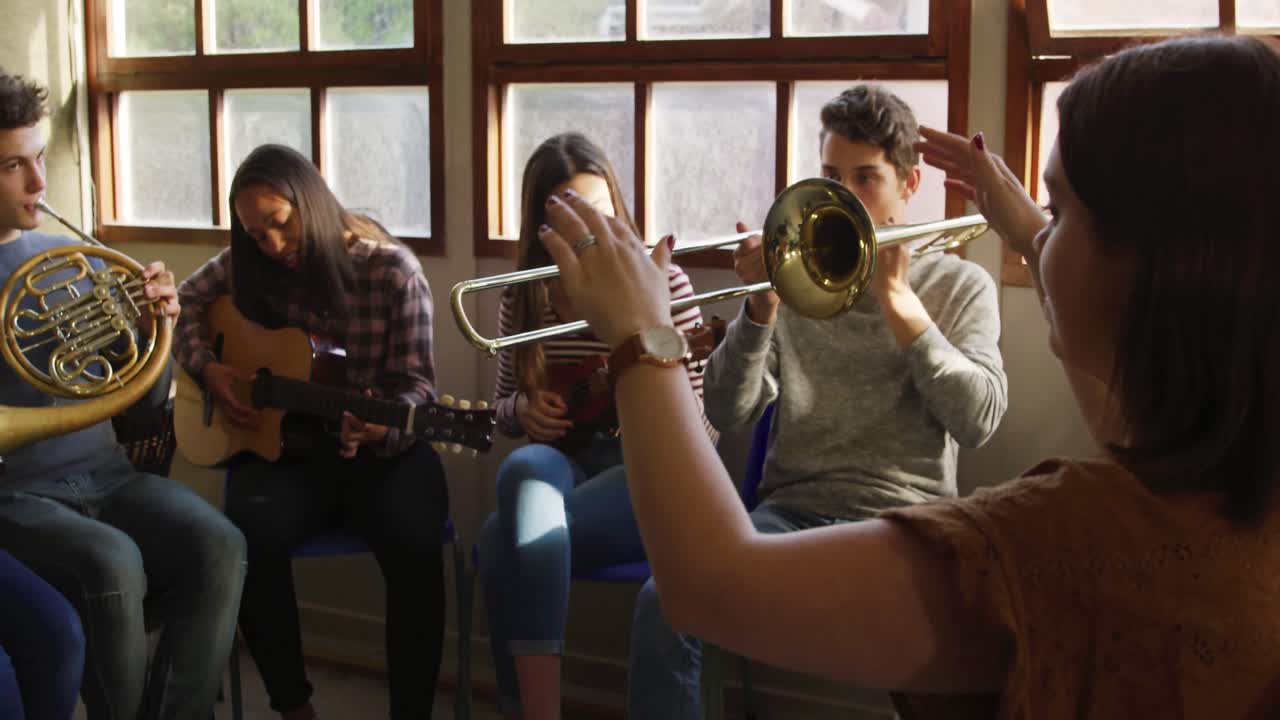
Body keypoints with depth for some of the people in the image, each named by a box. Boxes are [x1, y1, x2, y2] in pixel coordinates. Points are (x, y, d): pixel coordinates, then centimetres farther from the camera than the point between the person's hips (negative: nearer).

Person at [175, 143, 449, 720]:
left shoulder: (393, 271, -10)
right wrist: (207, 368, -1)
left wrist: (383, 425, -31)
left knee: (414, 546, -33)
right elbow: (186, 300, 17)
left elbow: (415, 384, -9)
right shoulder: (252, 264, 1)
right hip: (286, 446, 3)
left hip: (381, 449, -2)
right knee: (250, 534, -30)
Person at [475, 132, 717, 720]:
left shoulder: (661, 283, -3)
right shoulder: (523, 297, 7)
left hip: (646, 471, -3)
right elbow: (503, 405, 18)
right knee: (524, 469, -36)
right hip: (562, 461, 3)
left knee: (504, 538, -31)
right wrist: (524, 409, -5)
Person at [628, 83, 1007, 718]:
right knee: (663, 603, -26)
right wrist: (760, 308, -12)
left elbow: (977, 421, -6)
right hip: (792, 511, 1)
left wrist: (897, 299, -9)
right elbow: (727, 414, 3)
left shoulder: (959, 285, 10)